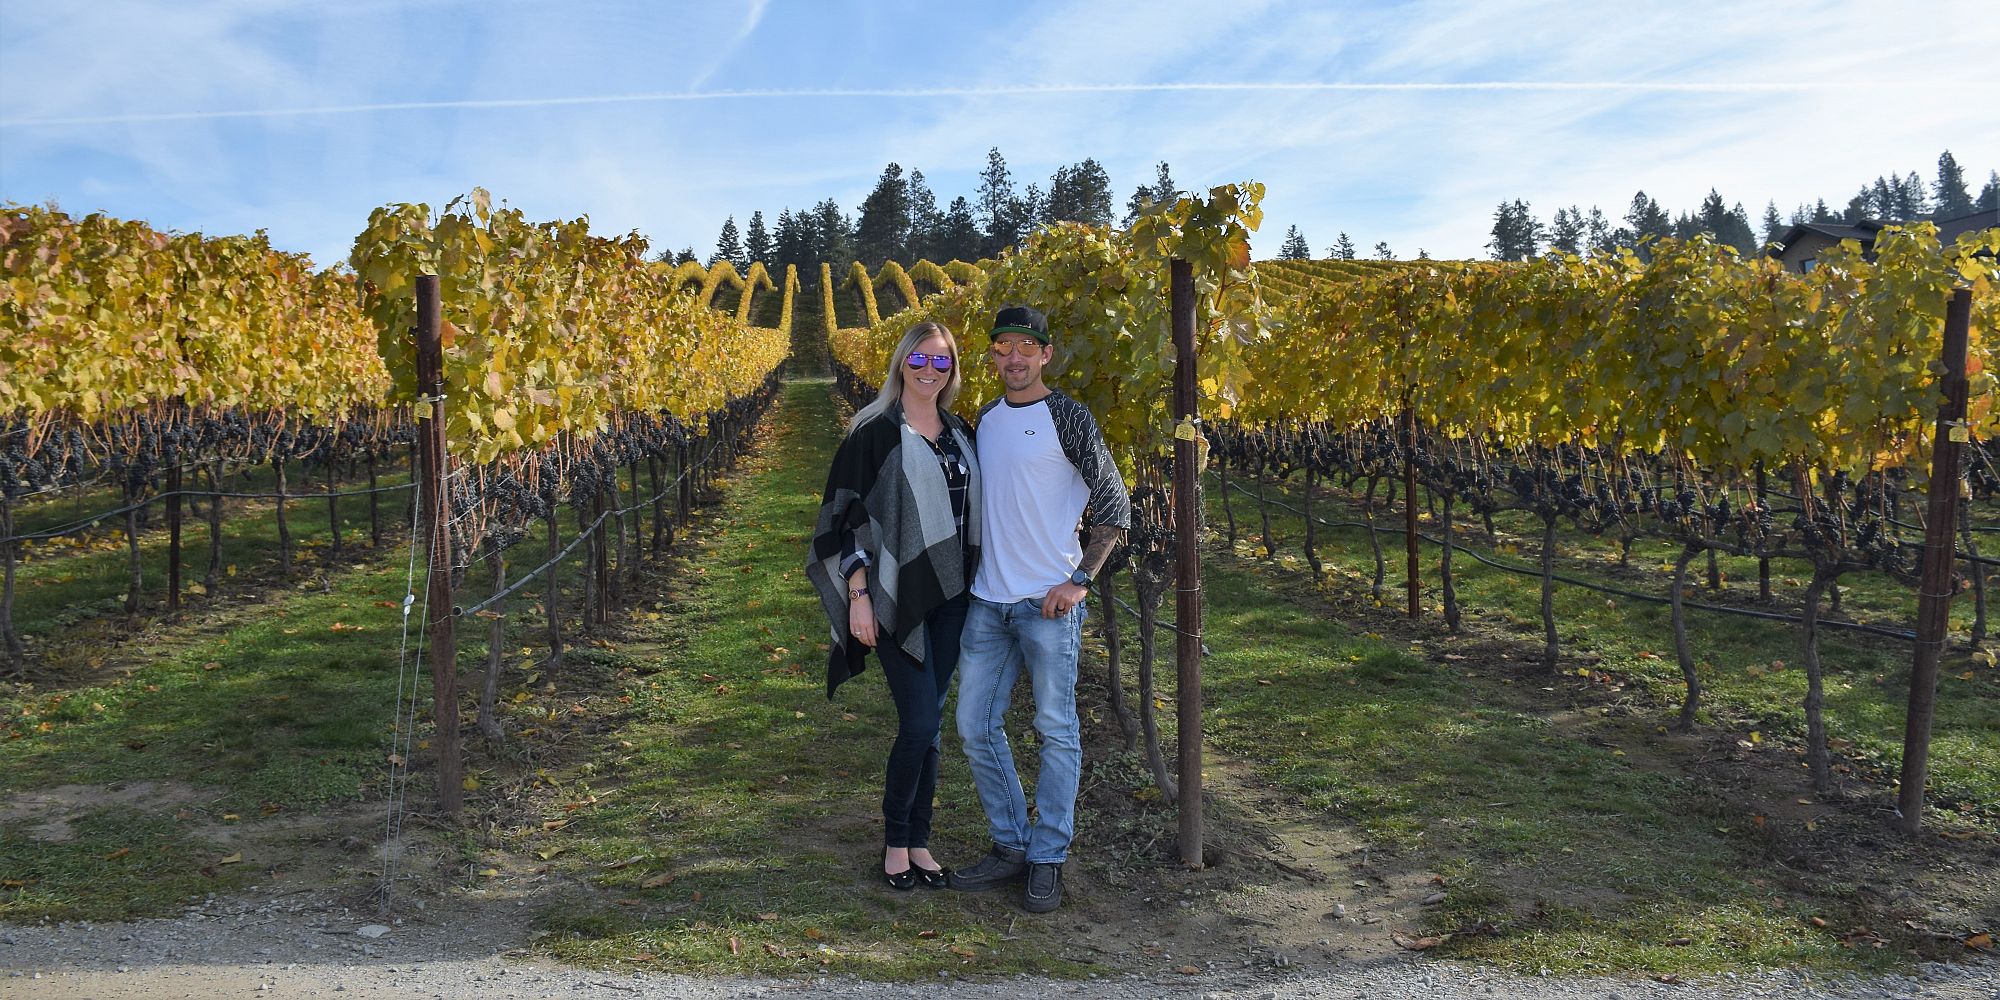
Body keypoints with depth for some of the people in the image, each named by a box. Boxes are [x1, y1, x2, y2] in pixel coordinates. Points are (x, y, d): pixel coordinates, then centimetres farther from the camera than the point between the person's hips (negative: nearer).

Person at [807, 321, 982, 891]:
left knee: (927, 722, 10)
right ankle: (896, 842, 10)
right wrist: (858, 595, -13)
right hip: (896, 598, -5)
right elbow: (851, 514, -8)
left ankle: (919, 841, 19)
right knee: (920, 722, -9)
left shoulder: (961, 433, 12)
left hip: (950, 597, 5)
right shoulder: (875, 433, -6)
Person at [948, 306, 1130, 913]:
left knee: (1056, 730, 1)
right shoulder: (984, 419, 12)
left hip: (1049, 600, -6)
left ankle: (1048, 858, 10)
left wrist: (1080, 580, -11)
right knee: (975, 726, 7)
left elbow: (1114, 509, -4)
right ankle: (1011, 846, 20)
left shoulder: (1067, 418, -5)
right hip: (987, 600, 6)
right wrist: (968, 575, 15)